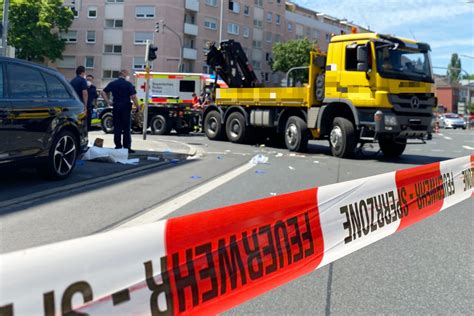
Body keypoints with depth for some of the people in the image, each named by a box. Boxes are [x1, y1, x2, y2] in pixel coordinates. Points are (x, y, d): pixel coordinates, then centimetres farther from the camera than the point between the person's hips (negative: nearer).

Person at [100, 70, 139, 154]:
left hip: (116, 107, 4)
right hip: (126, 107, -4)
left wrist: (108, 102, 8)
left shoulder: (113, 83, 8)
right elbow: (133, 97, -15)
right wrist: (138, 107, -7)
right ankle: (127, 147, 1)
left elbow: (103, 92, 9)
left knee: (117, 128, 8)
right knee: (126, 128, 1)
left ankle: (118, 147, 11)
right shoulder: (128, 84, -7)